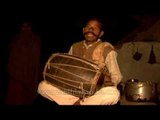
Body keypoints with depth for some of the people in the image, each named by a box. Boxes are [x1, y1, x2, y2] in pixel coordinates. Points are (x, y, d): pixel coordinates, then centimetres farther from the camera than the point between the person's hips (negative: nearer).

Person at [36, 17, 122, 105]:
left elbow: (117, 76, -4)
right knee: (42, 86, -15)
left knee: (113, 94, -39)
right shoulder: (74, 47, 10)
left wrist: (110, 82, -26)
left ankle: (76, 103, -19)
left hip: (95, 92, -4)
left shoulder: (107, 49, -4)